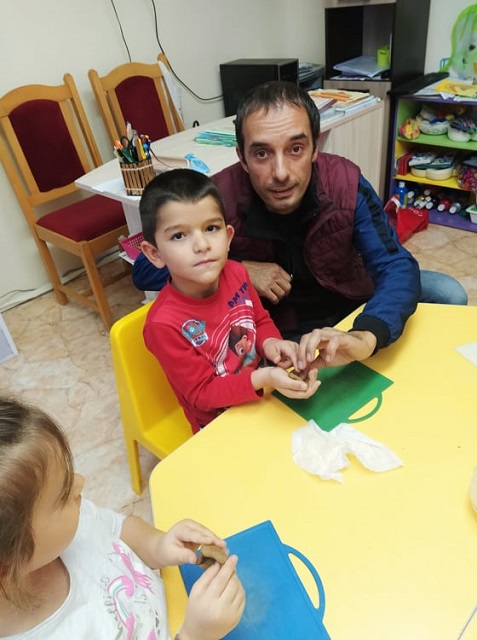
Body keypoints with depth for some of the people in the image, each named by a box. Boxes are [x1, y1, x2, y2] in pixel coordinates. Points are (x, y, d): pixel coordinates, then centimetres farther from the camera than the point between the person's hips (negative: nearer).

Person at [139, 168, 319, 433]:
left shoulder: (235, 274, -13)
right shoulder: (164, 324, -28)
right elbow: (203, 394, -20)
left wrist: (270, 343, -16)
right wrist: (263, 378, -34)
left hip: (262, 391, 6)